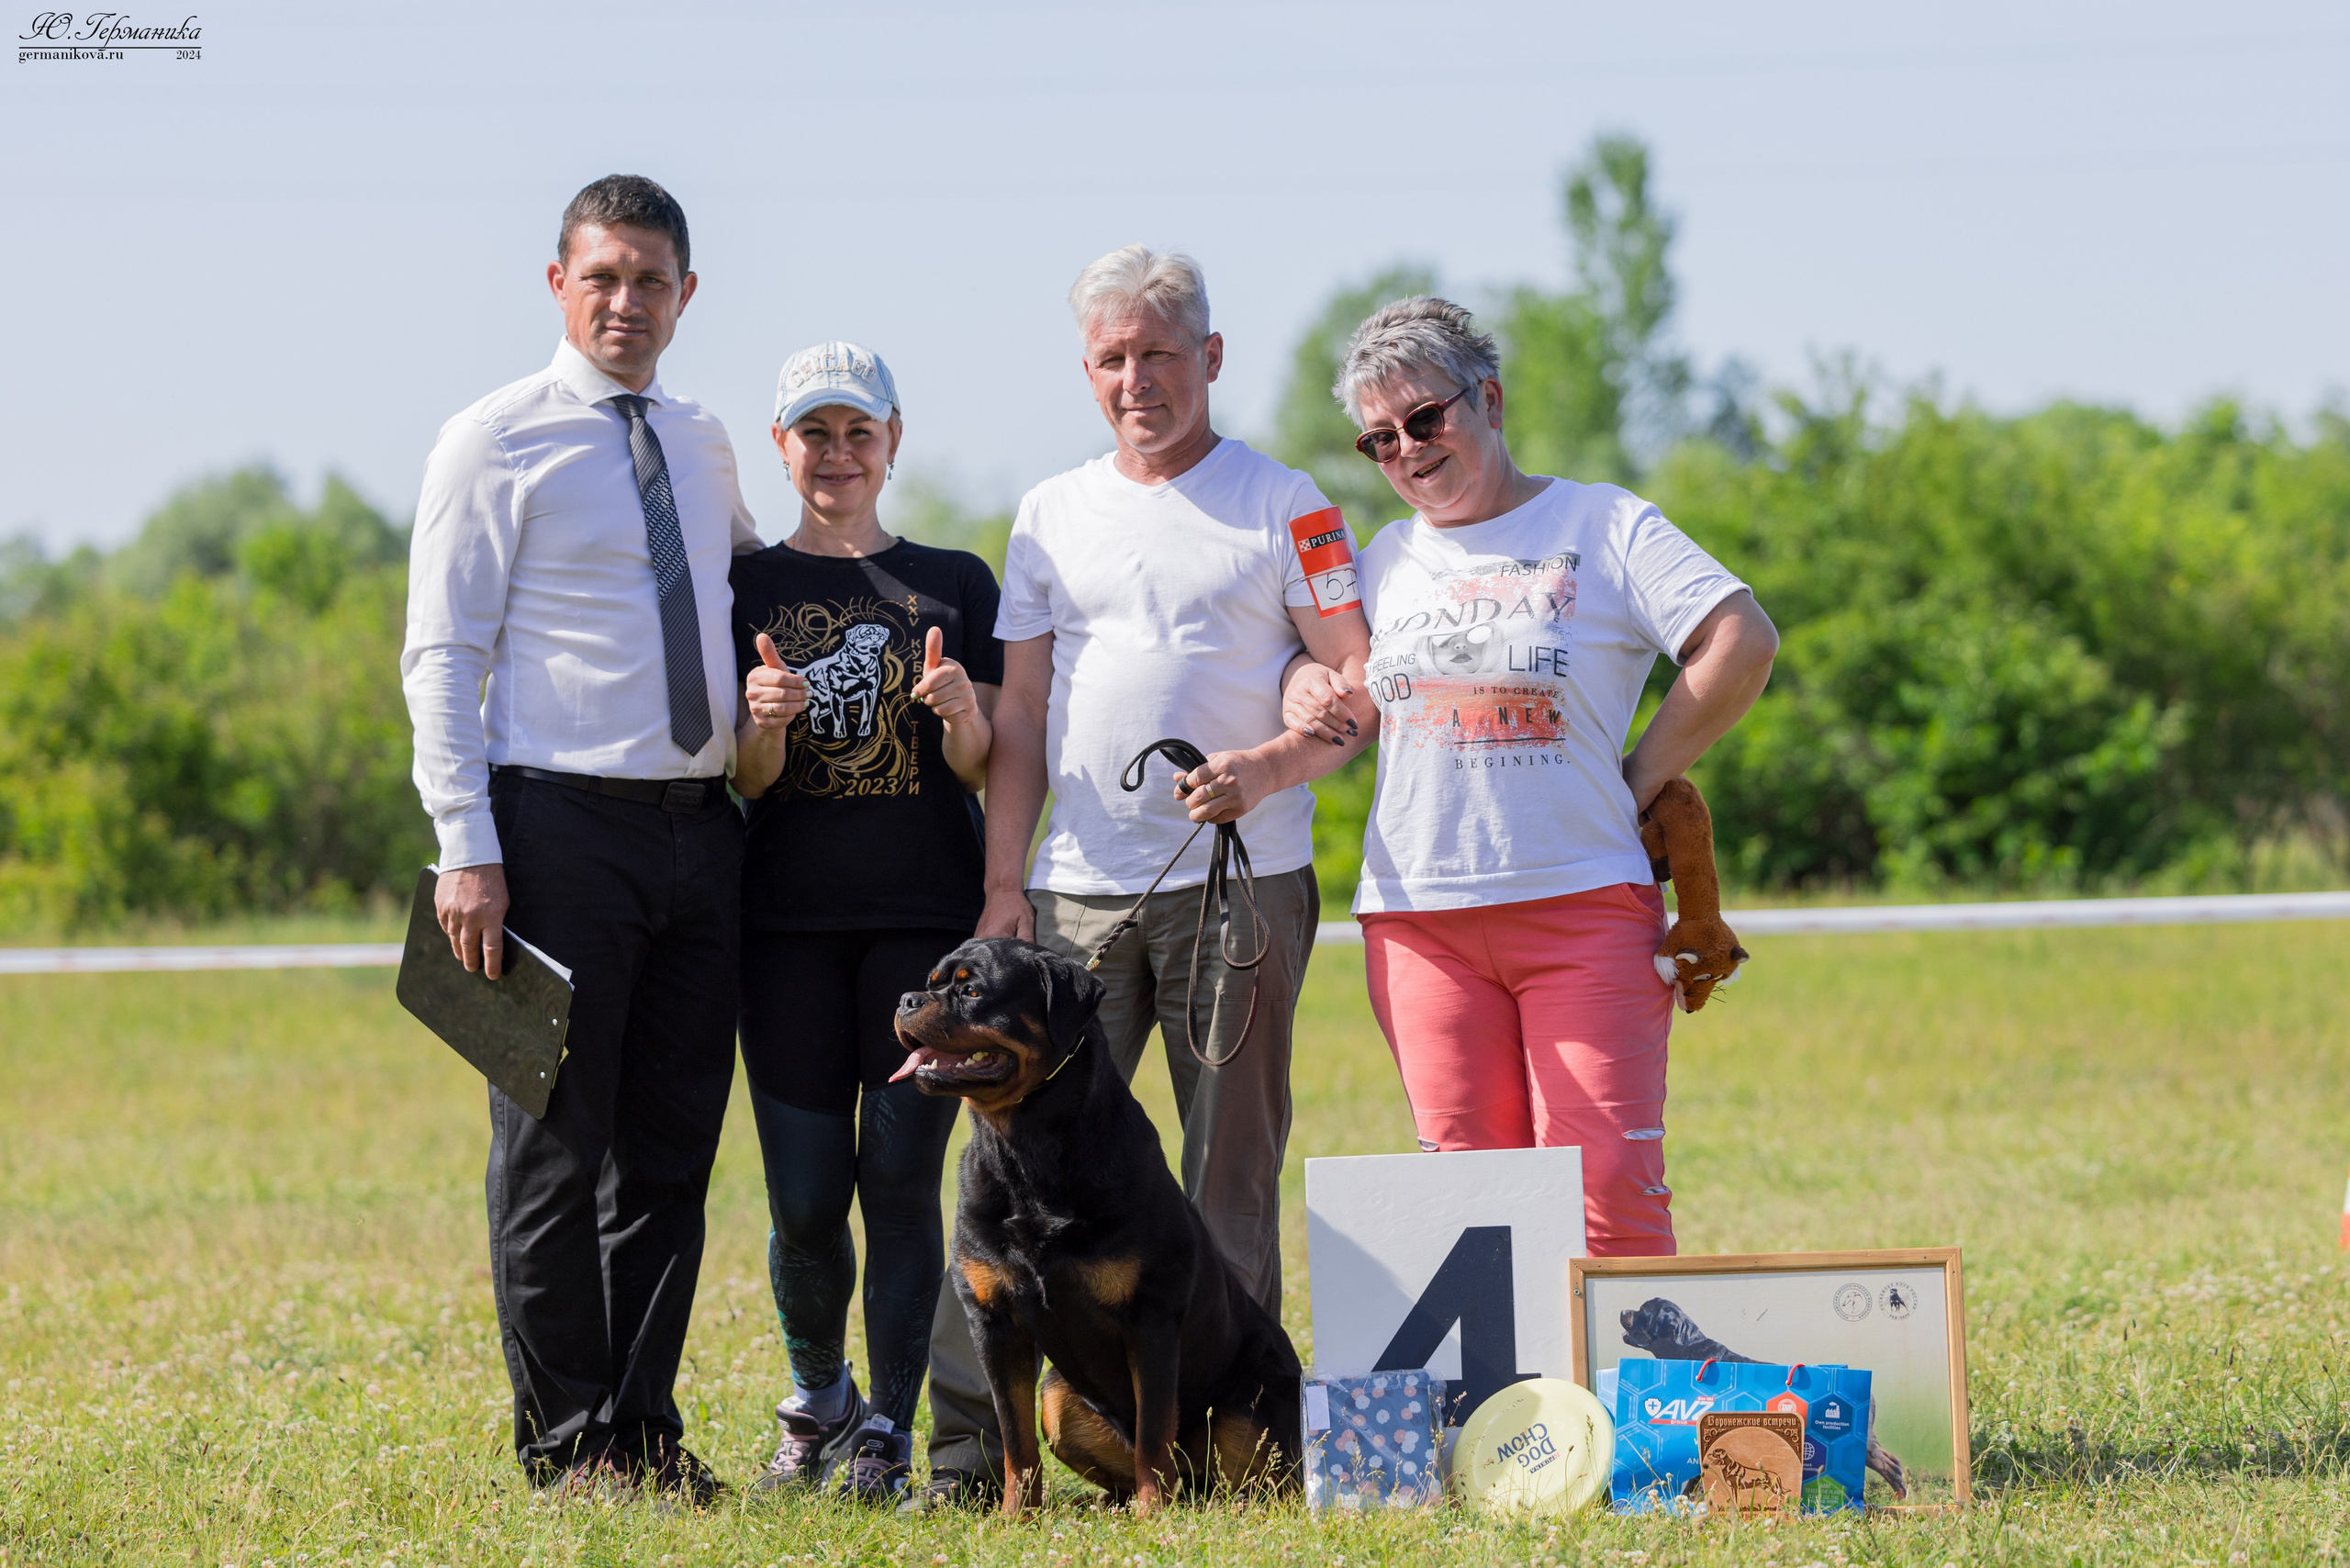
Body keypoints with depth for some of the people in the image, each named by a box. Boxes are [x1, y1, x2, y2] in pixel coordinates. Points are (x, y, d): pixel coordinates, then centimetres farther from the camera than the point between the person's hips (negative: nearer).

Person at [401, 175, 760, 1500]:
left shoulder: (703, 446, 14)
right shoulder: (497, 444, -3)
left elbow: (752, 573, 33)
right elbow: (443, 659, -7)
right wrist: (469, 849, -15)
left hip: (700, 830, 6)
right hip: (562, 826, -6)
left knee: (673, 1150, 7)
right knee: (556, 1150, -2)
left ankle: (645, 1425, 14)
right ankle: (567, 1440, 5)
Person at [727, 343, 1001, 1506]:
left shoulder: (954, 584, 8)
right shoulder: (748, 590, 7)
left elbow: (981, 768, 4)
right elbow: (746, 777, 1)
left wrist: (960, 712, -18)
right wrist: (767, 719, -21)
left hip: (925, 921, 0)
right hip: (791, 926, 0)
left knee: (902, 1179, -5)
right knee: (805, 1196, -1)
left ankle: (889, 1432, 4)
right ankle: (815, 1402, 23)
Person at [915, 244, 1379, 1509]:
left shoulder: (1282, 506, 5)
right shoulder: (1051, 516, 15)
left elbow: (1364, 685, 3)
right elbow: (1019, 716, 14)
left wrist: (1273, 765, -15)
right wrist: (1004, 880, 5)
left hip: (1240, 884, -3)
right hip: (1079, 891, 3)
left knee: (1232, 1168, 0)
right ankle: (972, 1430, -4)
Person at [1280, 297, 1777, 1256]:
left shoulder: (1603, 527, 3)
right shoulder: (1388, 559, 16)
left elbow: (1743, 644, -7)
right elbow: (1342, 679, 30)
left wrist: (1638, 781, -6)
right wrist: (1307, 689, 7)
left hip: (1582, 900, -4)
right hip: (1418, 915, 4)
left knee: (1605, 1185, -11)